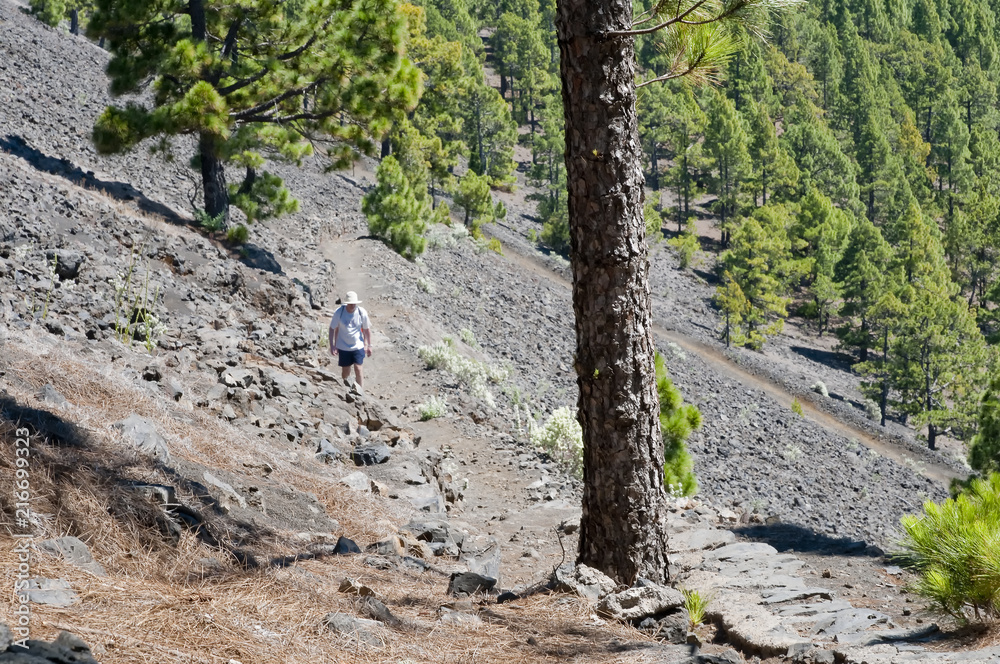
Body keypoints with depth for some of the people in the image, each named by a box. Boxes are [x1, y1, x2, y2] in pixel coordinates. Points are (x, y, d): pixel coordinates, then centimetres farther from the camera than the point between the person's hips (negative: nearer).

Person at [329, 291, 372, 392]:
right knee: (345, 370, 8)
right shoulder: (339, 312, -15)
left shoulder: (362, 312, -12)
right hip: (343, 347, 0)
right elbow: (332, 329, -4)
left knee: (358, 368, -11)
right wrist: (332, 345, -5)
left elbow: (367, 329, 2)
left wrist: (369, 345, 6)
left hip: (358, 346, 0)